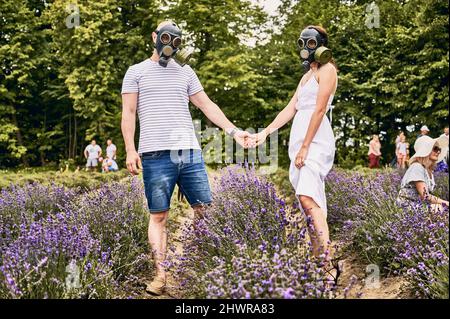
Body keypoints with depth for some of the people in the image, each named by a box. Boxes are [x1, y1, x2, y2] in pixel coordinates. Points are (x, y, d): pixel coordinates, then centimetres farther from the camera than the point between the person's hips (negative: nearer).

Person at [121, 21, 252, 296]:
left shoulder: (185, 72, 18)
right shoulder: (137, 72, 10)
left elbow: (207, 105, 15)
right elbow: (128, 113, 4)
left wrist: (233, 130, 5)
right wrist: (130, 150, -7)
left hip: (190, 153, 3)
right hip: (156, 156, -3)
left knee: (205, 211, 2)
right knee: (159, 216, 0)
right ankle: (160, 275, 4)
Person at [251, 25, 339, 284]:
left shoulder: (327, 69, -1)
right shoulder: (306, 76, 26)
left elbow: (319, 110, -10)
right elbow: (290, 109, 23)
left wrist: (305, 147, -16)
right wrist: (265, 132, 14)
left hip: (316, 141, -9)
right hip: (298, 141, 9)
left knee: (308, 197, -25)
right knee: (310, 203, 4)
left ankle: (330, 263, -27)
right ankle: (319, 261, 7)